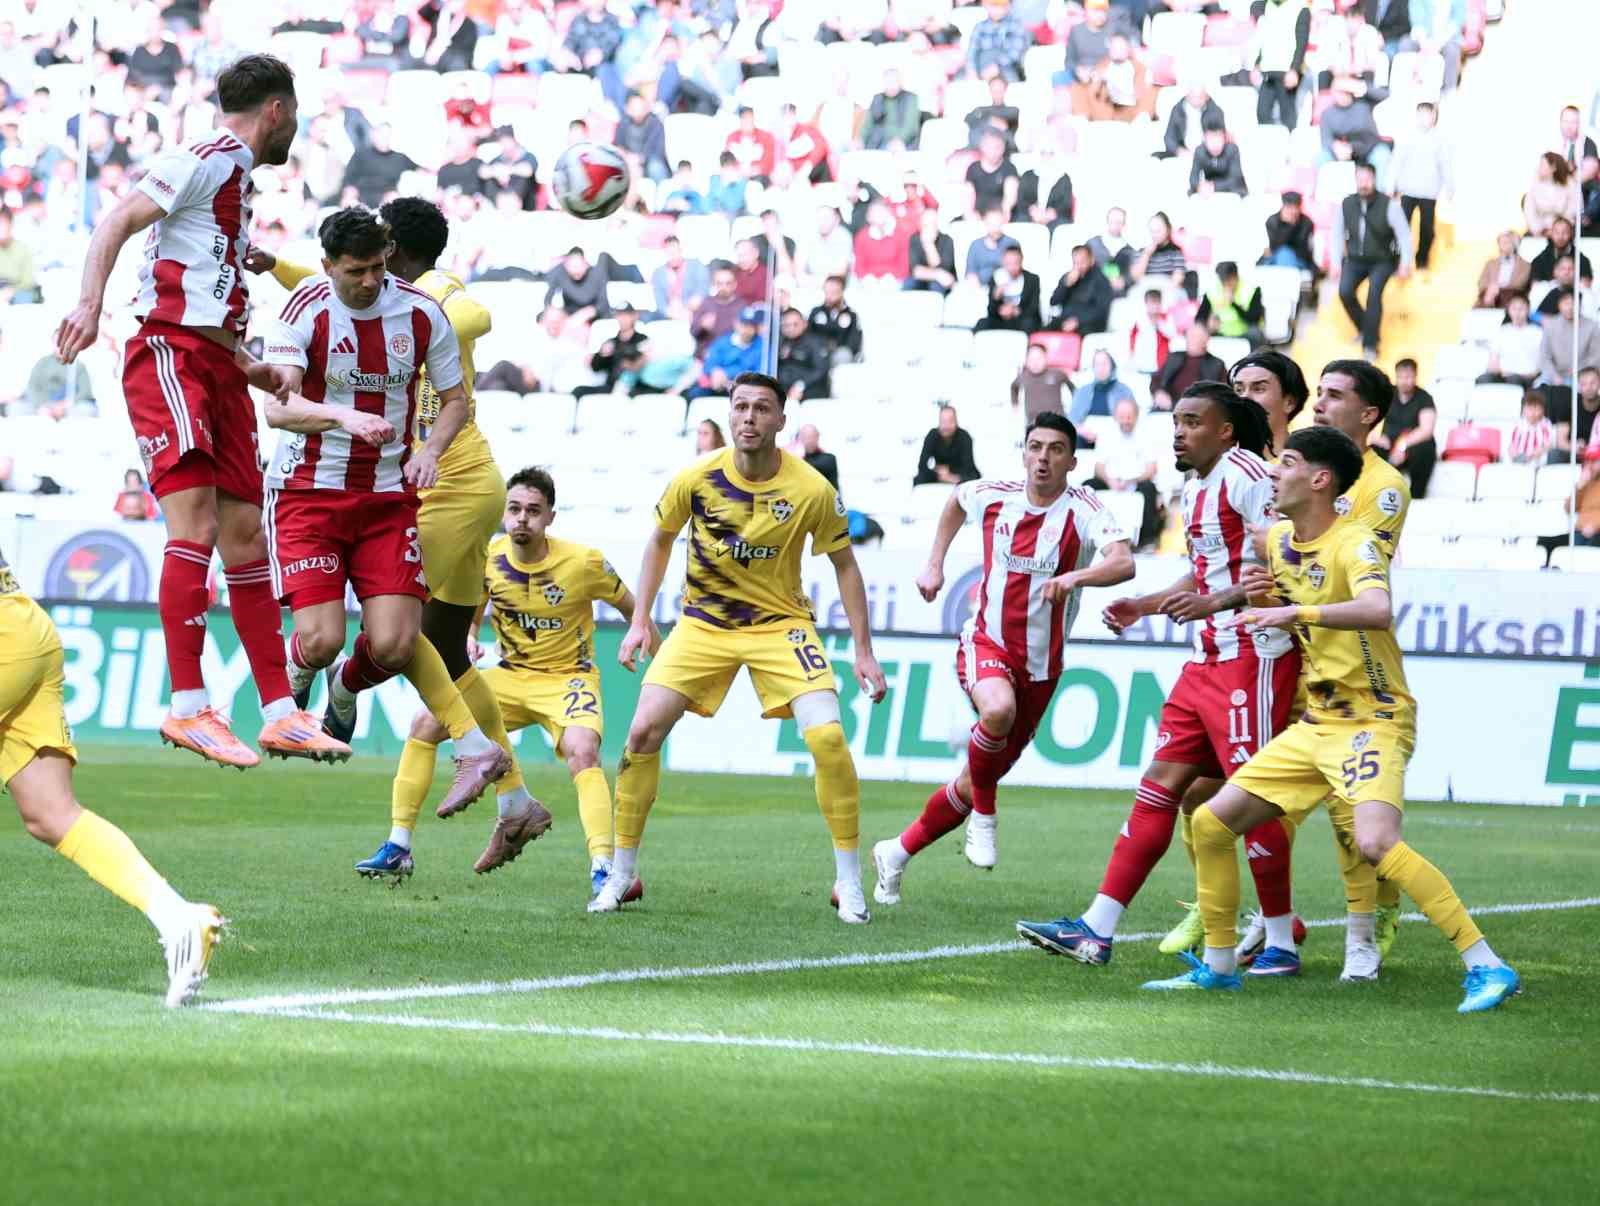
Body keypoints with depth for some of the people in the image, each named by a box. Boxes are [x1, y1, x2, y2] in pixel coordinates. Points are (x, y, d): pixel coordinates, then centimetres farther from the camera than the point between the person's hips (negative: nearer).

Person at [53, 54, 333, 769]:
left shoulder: (236, 173, 23)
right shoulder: (208, 159, -5)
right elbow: (118, 222, -15)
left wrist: (248, 369, 29)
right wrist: (90, 304, -27)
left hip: (216, 367, 9)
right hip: (170, 355, -9)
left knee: (245, 535, 7)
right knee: (196, 524, -18)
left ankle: (280, 714, 8)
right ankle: (187, 706, -20)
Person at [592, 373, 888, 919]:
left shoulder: (813, 491, -15)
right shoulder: (697, 478, -11)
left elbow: (844, 565, -3)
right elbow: (660, 541, 7)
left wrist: (863, 652, -5)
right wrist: (640, 621, 3)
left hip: (781, 623, -2)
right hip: (703, 623, 2)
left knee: (827, 736, -20)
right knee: (643, 731, -10)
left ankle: (850, 882, -6)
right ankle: (621, 874, 6)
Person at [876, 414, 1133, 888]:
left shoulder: (1082, 510, -13)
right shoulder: (994, 497, -2)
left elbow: (1122, 564, -31)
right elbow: (956, 499, 23)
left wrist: (1075, 576, -49)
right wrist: (934, 564, 18)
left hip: (1040, 666, 0)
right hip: (986, 642, 0)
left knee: (975, 782, 10)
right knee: (998, 708, -37)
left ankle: (897, 853, 31)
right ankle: (983, 816, -13)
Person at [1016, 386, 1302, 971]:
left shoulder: (1246, 476, -13)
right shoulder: (1195, 490, 17)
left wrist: (1215, 603, -26)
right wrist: (1143, 606, 21)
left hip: (1253, 656, -10)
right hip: (1206, 660, 10)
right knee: (1161, 782, 5)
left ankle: (1281, 938, 6)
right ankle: (1097, 930, 4)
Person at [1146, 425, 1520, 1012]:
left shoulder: (1352, 543, -16)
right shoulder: (1279, 540, 9)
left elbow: (1378, 611, -36)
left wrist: (1297, 611, -42)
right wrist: (1262, 597, 4)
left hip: (1374, 718, -9)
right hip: (1317, 722, 9)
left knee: (1375, 842, -30)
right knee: (1210, 824, 6)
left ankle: (1487, 968, -25)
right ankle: (1218, 964, 22)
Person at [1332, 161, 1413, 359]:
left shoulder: (1388, 205, -14)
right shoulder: (1345, 205, -4)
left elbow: (1404, 234, -10)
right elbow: (1338, 235, 7)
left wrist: (1405, 263, -15)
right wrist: (1337, 262, 3)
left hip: (1382, 261, -3)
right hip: (1355, 259, 3)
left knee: (1374, 293, -26)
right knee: (1344, 291, -21)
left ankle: (1370, 343, -16)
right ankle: (1363, 328, 7)